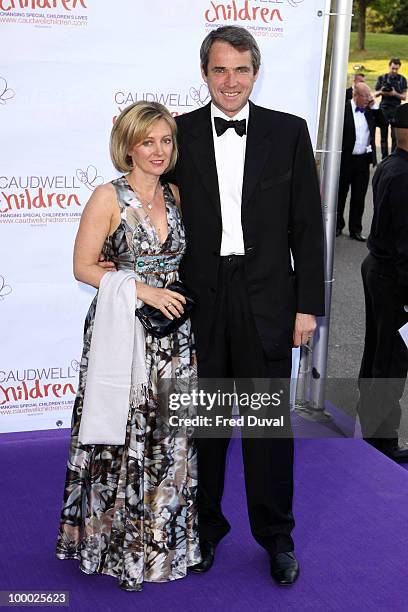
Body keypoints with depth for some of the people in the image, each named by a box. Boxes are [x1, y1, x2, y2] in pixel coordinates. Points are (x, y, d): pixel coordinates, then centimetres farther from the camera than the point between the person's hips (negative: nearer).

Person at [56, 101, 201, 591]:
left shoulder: (174, 195, 8)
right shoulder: (108, 198, -9)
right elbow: (83, 267, -9)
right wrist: (141, 288, -17)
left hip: (172, 335, 5)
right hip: (121, 334, -5)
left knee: (168, 440, 11)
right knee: (122, 442, 5)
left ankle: (162, 539, 29)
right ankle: (119, 545, 24)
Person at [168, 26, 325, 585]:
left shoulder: (289, 133, 1)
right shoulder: (181, 134, 2)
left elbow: (307, 225, 1)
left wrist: (307, 304, -2)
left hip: (266, 302, 0)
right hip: (198, 302, 1)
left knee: (270, 423, 9)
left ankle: (276, 537, 26)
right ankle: (205, 527, 31)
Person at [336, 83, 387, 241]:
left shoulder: (370, 111, 7)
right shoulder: (343, 109, -10)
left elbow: (383, 122, 6)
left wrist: (373, 107, -3)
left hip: (363, 160, 5)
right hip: (345, 160, -5)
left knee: (359, 196, 9)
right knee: (340, 194, 10)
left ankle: (355, 229, 18)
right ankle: (337, 226, 25)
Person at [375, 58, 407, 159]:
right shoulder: (382, 78, 5)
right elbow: (376, 94, 11)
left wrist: (395, 94, -17)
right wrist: (381, 92, -11)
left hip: (396, 109, -2)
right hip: (384, 109, 2)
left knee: (395, 136, -9)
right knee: (384, 136, 6)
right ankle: (384, 157, 13)